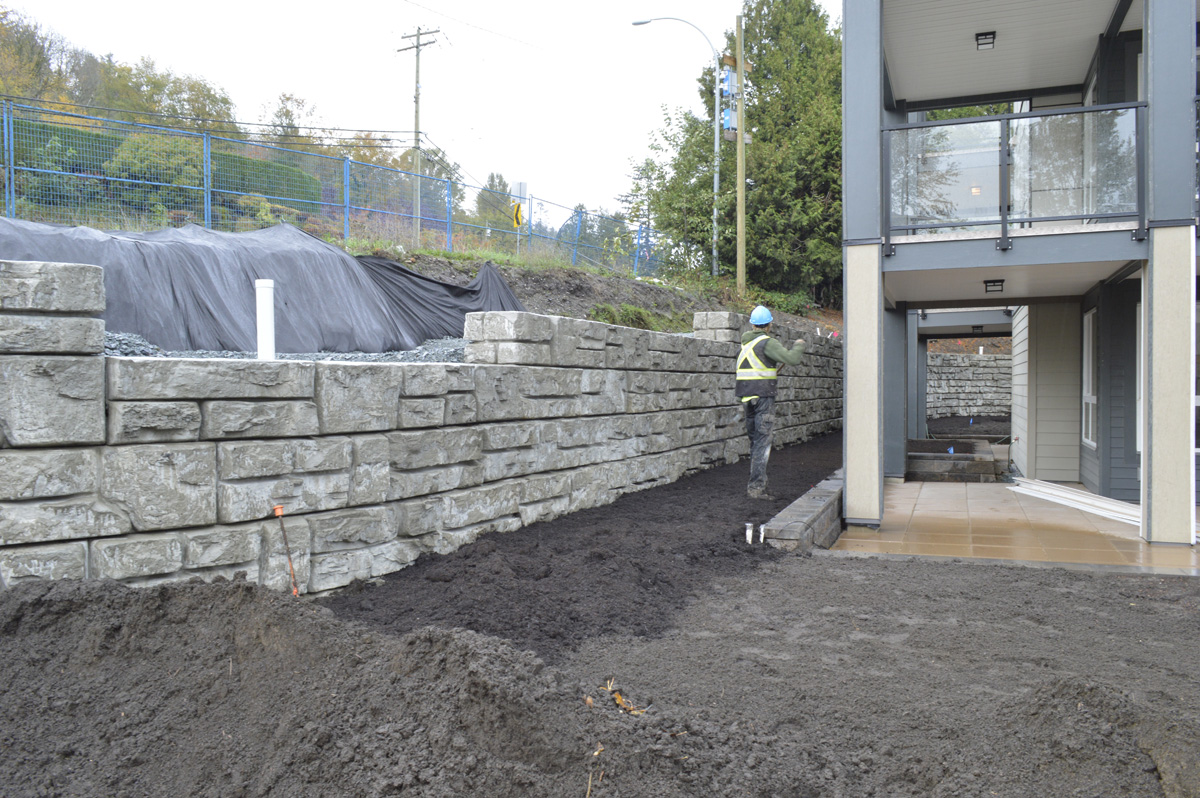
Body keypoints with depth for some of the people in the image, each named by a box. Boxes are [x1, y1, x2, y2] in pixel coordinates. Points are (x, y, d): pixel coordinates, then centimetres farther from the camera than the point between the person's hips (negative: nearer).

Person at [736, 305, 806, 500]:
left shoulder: (746, 343, 13)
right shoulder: (767, 342, -11)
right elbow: (792, 359, -18)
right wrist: (799, 346, 1)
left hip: (747, 399, 8)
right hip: (763, 398, -8)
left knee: (755, 441, 14)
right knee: (763, 442, -6)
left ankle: (755, 483, 18)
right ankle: (756, 487, -9)